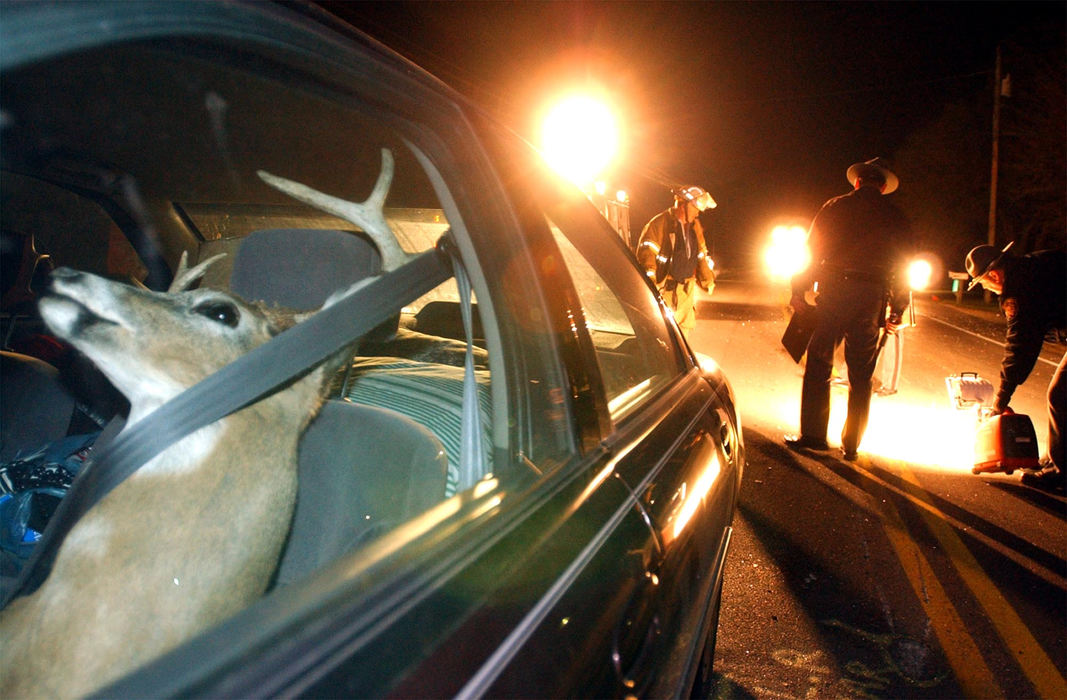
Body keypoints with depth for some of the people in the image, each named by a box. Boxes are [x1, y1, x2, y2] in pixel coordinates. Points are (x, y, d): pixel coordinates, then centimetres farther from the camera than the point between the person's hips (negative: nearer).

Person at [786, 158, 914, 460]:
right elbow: (903, 266, 10)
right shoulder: (896, 217, 11)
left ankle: (812, 434, 6)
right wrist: (897, 313, 13)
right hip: (872, 299, 2)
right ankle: (851, 444, 12)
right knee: (861, 376, 8)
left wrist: (799, 292, 5)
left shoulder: (836, 207, 6)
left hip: (833, 293, -2)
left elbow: (812, 251, 2)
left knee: (818, 367, 6)